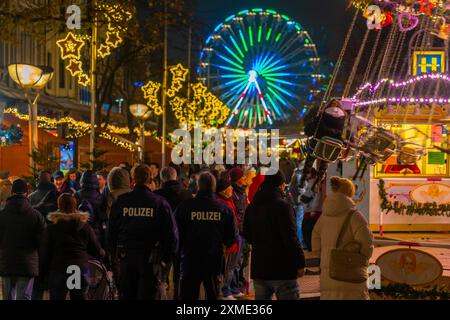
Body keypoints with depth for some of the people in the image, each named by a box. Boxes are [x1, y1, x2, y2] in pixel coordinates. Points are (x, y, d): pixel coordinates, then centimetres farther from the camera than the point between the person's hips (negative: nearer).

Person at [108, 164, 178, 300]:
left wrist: (116, 253, 19)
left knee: (127, 295, 15)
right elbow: (171, 233, -7)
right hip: (150, 258, -3)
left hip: (126, 256, 3)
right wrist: (167, 258, 3)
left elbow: (112, 232, 7)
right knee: (147, 295, 1)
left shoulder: (120, 201, 0)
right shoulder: (159, 202, -8)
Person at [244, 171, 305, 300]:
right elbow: (291, 238, -18)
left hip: (258, 268, 7)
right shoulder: (282, 206, -15)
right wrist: (300, 263, -12)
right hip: (282, 270, -7)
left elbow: (247, 236, 17)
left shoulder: (252, 207, 9)